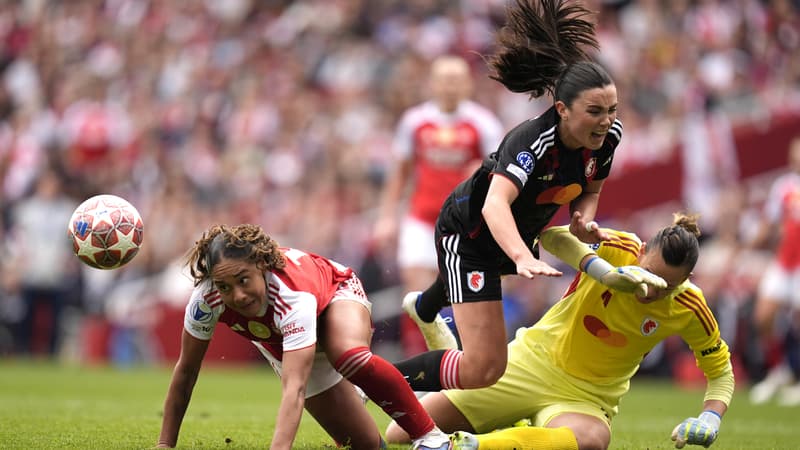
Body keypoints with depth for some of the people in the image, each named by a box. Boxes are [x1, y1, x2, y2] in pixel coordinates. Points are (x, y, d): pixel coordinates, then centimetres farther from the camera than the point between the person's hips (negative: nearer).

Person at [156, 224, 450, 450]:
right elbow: (186, 370, -18)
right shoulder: (206, 299, -34)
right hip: (281, 345, 4)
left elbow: (293, 388, -54)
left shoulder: (292, 294, -45)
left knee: (350, 356, -42)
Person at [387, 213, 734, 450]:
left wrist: (711, 417, -15)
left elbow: (720, 370, 4)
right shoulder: (619, 249, -17)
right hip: (532, 362, 1)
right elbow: (549, 233, -29)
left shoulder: (688, 311, -12)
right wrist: (605, 271, -40)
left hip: (586, 397, 0)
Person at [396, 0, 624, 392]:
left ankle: (424, 310, 77)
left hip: (518, 234, 8)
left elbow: (589, 189, 1)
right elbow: (495, 204, -55)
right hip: (468, 231, -8)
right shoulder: (531, 141, -40)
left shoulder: (608, 136, -19)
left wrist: (583, 219, -21)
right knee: (483, 368, -20)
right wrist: (523, 258, -72)